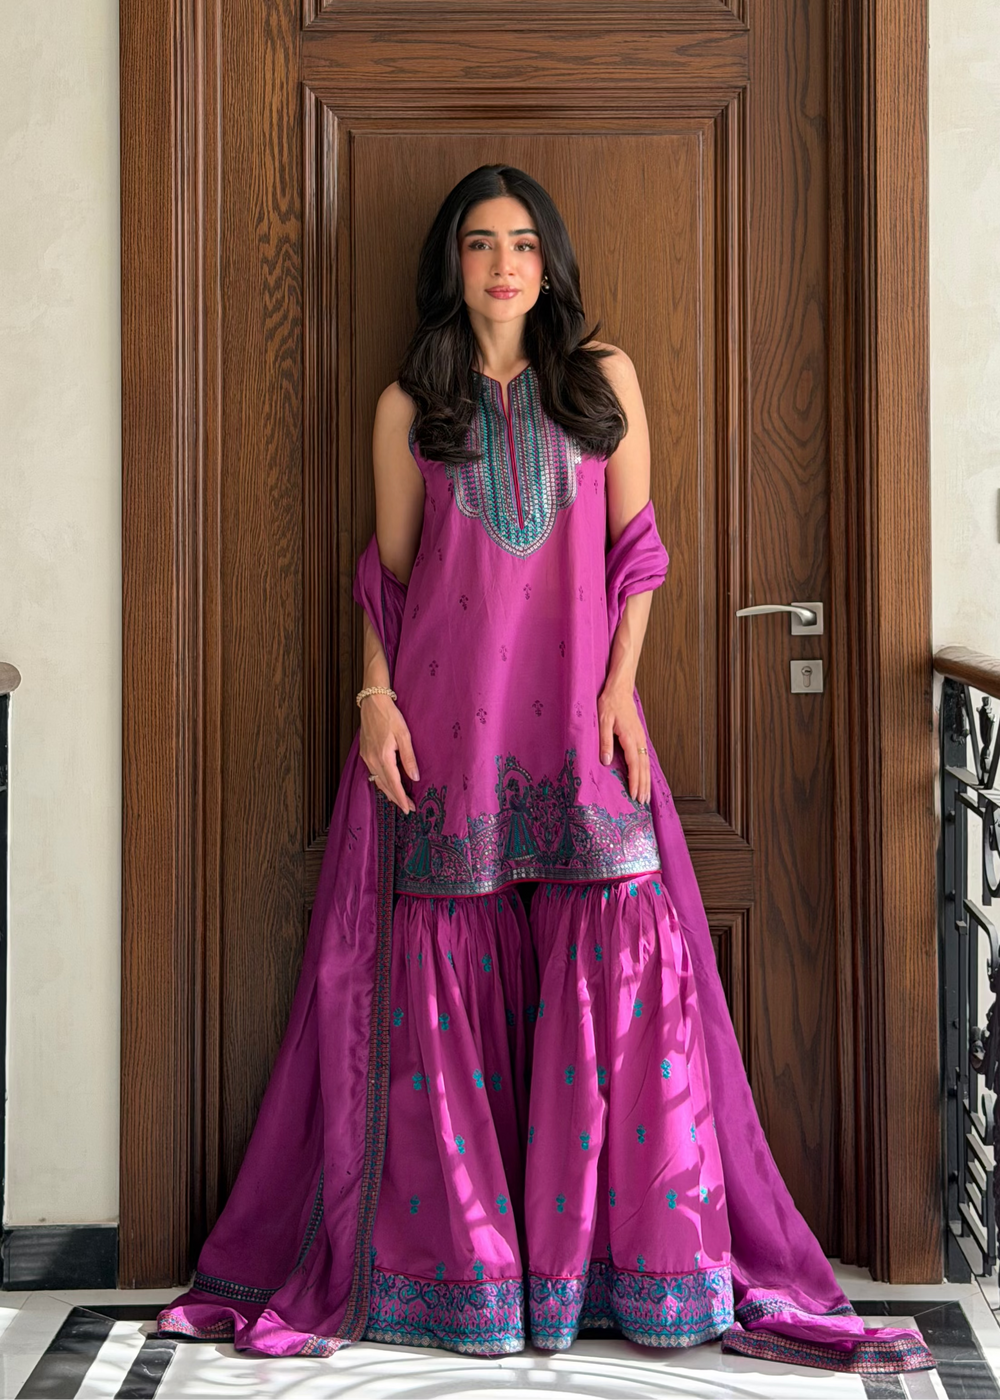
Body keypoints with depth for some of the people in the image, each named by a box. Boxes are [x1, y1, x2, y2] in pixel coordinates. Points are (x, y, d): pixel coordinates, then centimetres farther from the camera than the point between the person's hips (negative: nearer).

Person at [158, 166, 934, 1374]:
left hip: (575, 711, 0)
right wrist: (376, 697, -3)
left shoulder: (602, 378, 11)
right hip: (444, 718, 0)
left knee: (621, 964, -8)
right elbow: (387, 570, 10)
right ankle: (458, 1263, 11)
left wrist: (619, 688, -3)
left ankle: (628, 1250, 4)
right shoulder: (409, 404, 10)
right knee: (449, 973, 0)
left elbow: (636, 547, 8)